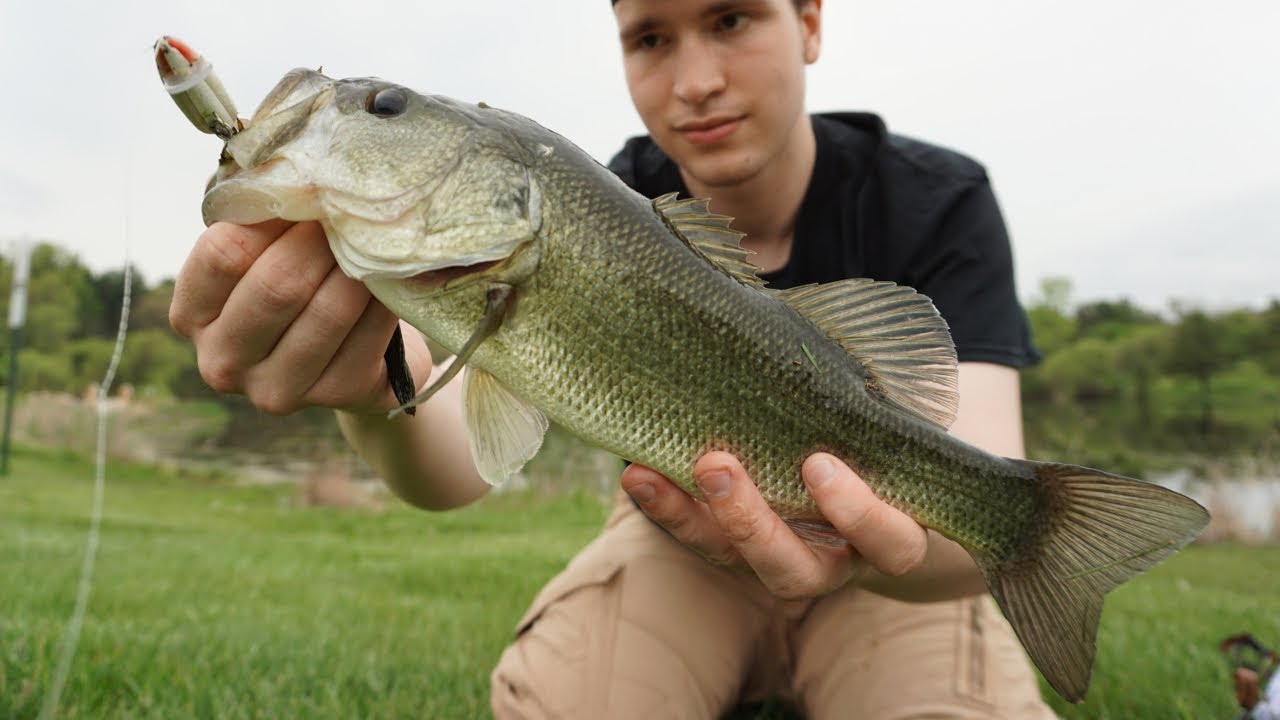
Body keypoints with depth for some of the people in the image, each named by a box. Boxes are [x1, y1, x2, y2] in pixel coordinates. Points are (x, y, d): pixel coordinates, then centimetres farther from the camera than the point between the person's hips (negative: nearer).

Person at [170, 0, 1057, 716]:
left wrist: (878, 546, -52)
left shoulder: (935, 204, -18)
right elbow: (463, 460, -28)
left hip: (887, 565, 0)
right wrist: (377, 394, -51)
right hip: (679, 539, 1)